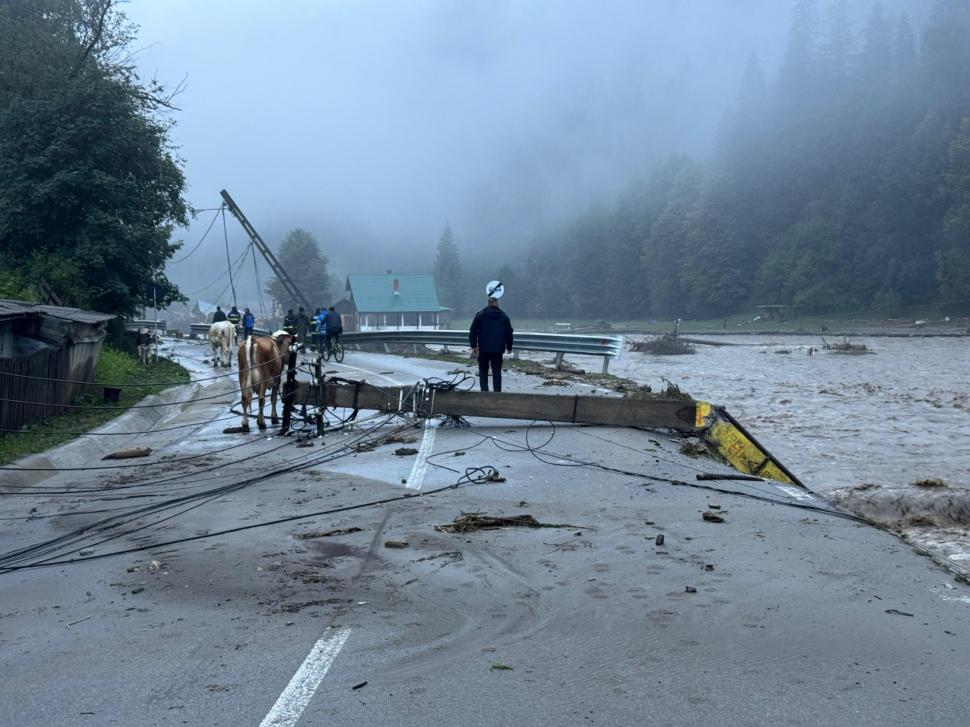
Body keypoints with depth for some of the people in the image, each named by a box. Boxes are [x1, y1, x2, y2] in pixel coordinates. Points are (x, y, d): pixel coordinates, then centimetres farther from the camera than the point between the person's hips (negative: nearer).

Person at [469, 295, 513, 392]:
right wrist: (509, 347, 19)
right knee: (497, 372, 4)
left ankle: (484, 391, -1)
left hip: (483, 349, -1)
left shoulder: (480, 315, 2)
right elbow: (509, 333, 9)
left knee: (483, 371, 9)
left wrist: (473, 346, 5)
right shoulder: (504, 316, 5)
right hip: (498, 349, 1)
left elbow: (472, 332, 0)